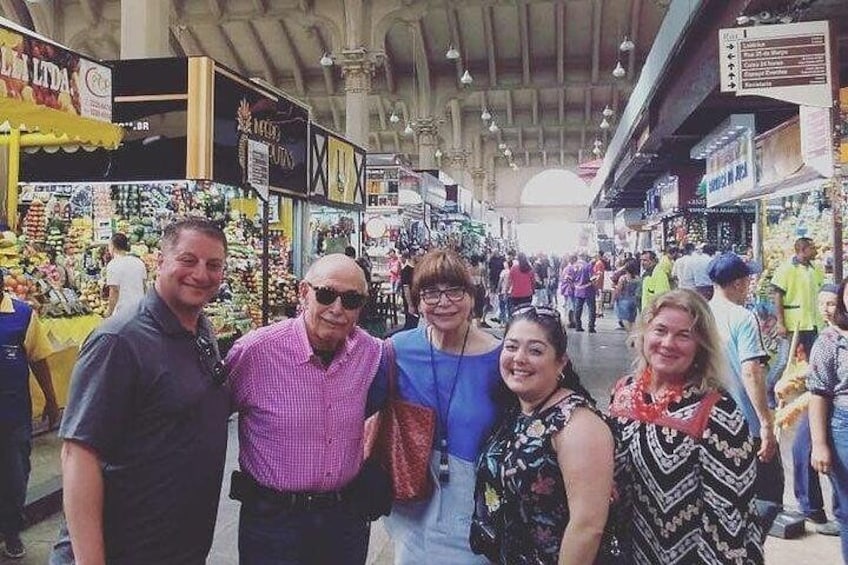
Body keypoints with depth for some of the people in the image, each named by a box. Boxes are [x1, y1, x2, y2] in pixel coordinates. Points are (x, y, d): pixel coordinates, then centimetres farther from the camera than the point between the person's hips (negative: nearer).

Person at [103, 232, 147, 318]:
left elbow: (114, 291, -13)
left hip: (123, 310, -6)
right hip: (140, 308, 6)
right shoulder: (139, 262, 9)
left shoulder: (113, 265, -9)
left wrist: (108, 313, -8)